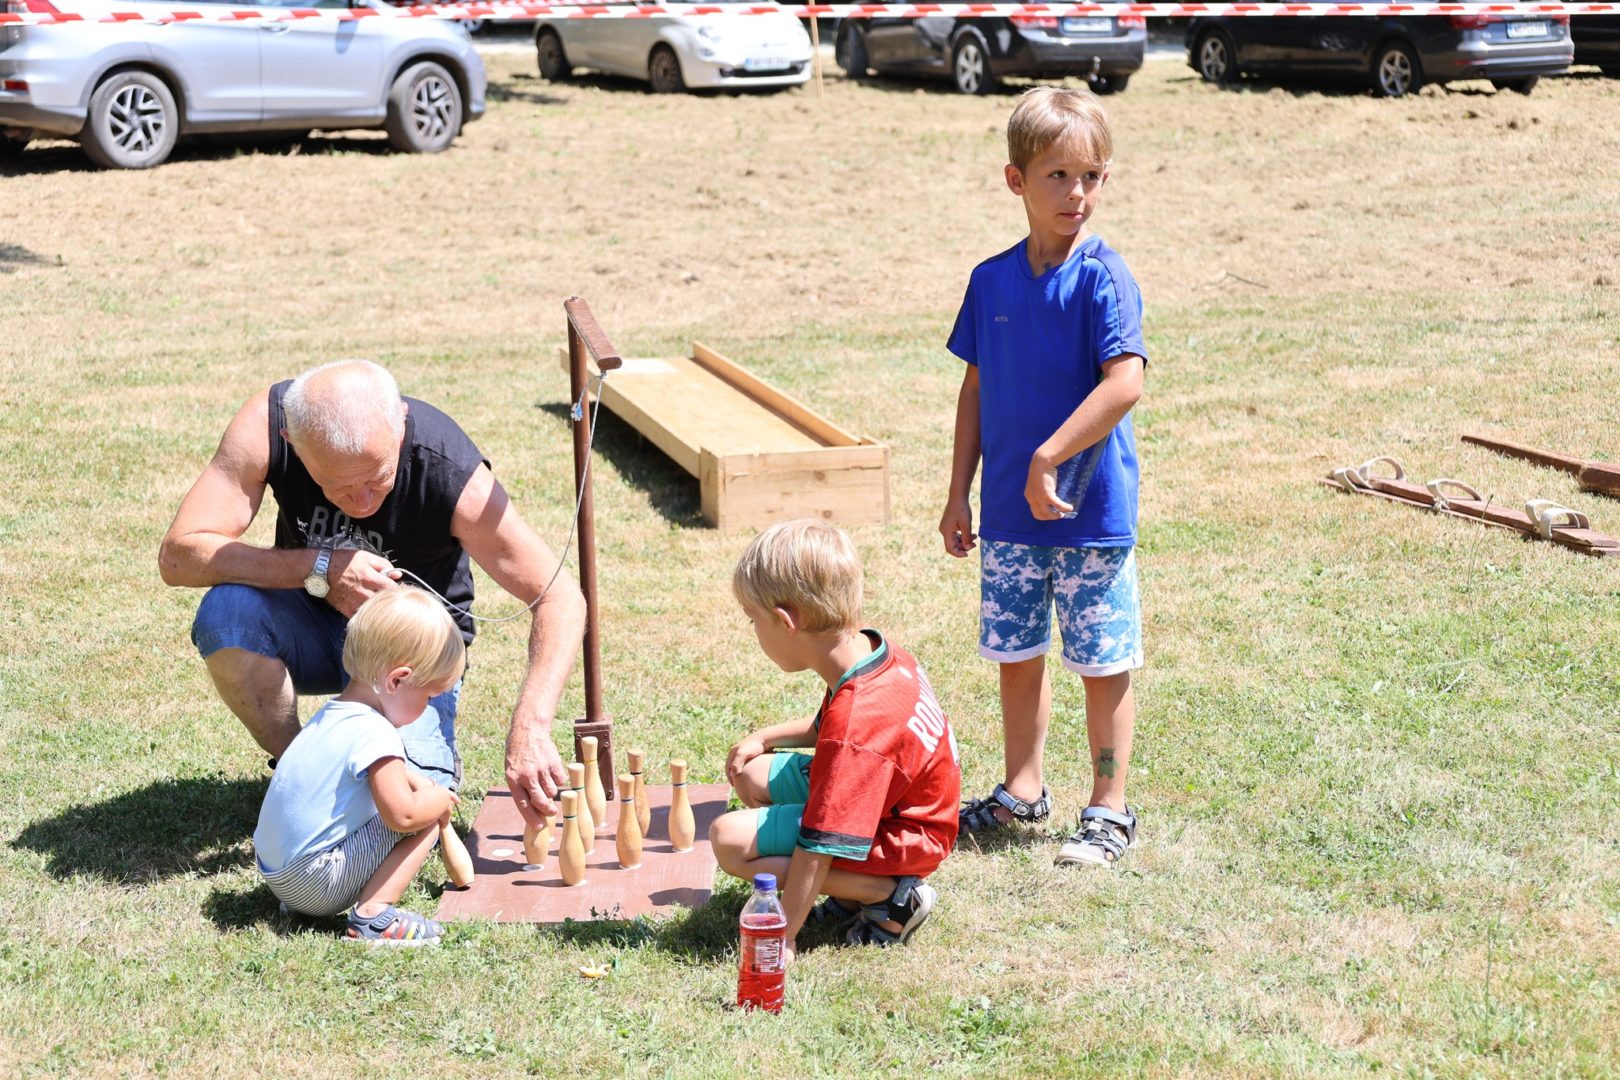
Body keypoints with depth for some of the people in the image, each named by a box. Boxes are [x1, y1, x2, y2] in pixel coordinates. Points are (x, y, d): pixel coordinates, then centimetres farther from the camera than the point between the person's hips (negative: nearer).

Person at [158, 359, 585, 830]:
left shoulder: (450, 473, -30)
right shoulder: (266, 424, -26)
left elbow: (560, 599, -26)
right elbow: (178, 554, -25)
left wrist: (529, 727, -40)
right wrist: (320, 567, -35)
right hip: (310, 626, 2)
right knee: (225, 610, -31)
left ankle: (432, 753, 10)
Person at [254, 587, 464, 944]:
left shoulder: (332, 715, 12)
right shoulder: (374, 734, -19)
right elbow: (402, 814, -24)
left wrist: (417, 783, 21)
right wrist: (439, 799, -5)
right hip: (317, 884, -10)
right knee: (426, 819, -7)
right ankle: (372, 915, -15)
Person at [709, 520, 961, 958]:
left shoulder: (854, 729, -35)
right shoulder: (878, 652, -6)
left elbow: (818, 846, -32)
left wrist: (782, 937, -24)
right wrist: (765, 738, 10)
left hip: (900, 840, -10)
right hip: (889, 798, 10)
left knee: (731, 839, -18)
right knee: (750, 774, 13)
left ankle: (890, 894, -11)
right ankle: (858, 890, 5)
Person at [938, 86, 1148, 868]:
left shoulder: (1103, 278, -13)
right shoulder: (991, 281, 4)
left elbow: (1125, 383, -24)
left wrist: (1047, 459, -23)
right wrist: (959, 494, 10)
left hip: (1090, 509, -5)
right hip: (1009, 512, 5)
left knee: (1103, 664, 5)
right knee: (1016, 655, 16)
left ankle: (1109, 809, 18)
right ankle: (1022, 790, 33)